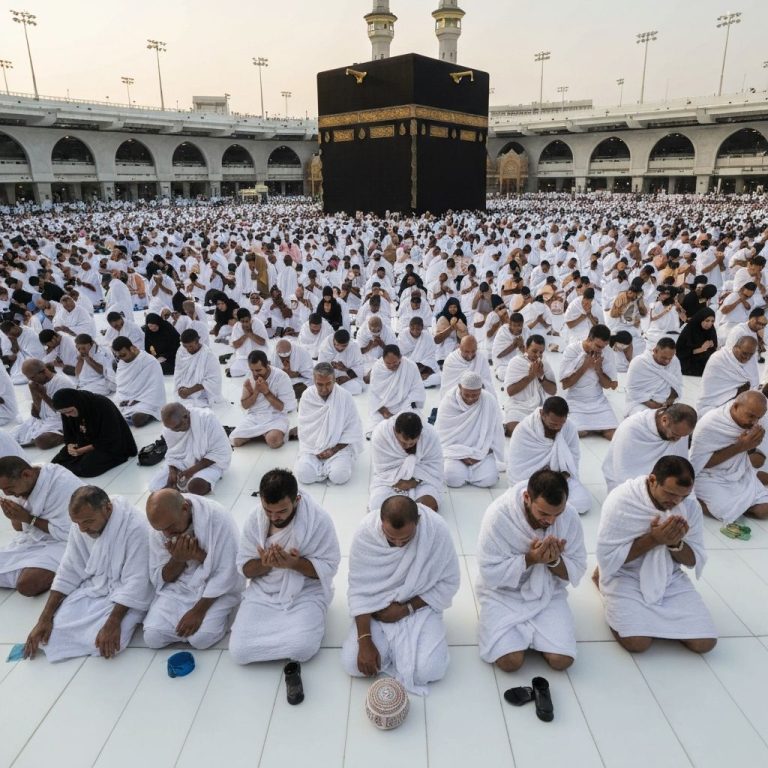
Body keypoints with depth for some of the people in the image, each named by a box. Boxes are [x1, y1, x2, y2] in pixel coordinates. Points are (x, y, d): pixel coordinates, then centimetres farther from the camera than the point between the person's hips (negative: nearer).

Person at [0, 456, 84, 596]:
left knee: (26, 585, -26)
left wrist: (28, 518, -23)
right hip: (31, 538, 8)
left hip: (62, 542, -8)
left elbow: (66, 533, -24)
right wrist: (14, 517, -16)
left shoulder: (62, 484, -27)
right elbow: (20, 528, 7)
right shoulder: (18, 482, -2)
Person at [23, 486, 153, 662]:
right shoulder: (80, 527, -7)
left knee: (104, 644, -26)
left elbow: (135, 583, -26)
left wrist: (113, 623, -33)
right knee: (49, 629, -12)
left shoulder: (135, 527, -28)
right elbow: (68, 573, -1)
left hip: (125, 595, -6)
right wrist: (44, 618, -8)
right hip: (92, 588, 6)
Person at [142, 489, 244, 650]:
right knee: (153, 637, -15)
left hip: (215, 588, -4)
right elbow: (159, 579, -2)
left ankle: (216, 615, 8)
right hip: (177, 588, 4)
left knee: (200, 638, -23)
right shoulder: (158, 529, -10)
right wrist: (178, 559, -22)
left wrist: (198, 611, -20)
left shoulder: (218, 518, -25)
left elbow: (226, 574, -19)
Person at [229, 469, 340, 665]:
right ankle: (284, 628, 11)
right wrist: (265, 563, -24)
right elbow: (244, 567, -1)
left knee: (302, 648, -27)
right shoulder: (255, 518, -7)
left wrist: (294, 563, -30)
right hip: (262, 592, 3)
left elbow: (329, 567, -14)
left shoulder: (319, 519, -19)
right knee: (239, 651, -15)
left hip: (305, 593, -3)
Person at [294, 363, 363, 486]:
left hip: (339, 446, -2)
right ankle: (325, 466, 9)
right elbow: (304, 428, 0)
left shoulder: (345, 396, -11)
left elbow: (352, 430, -8)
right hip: (312, 448, 2)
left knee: (339, 476, -27)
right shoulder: (307, 396, -4)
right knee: (303, 475, -22)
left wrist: (334, 450, -15)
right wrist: (315, 451, -11)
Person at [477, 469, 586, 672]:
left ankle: (529, 633, 16)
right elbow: (490, 573, -20)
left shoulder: (570, 516, -15)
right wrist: (530, 559, -30)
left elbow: (577, 572, -5)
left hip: (548, 595, 3)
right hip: (503, 595, -2)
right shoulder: (498, 514, -25)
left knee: (561, 660, -14)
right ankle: (523, 631, 14)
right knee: (510, 661, -18)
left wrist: (555, 560, -27)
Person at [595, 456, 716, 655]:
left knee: (704, 643, -10)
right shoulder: (621, 500, -24)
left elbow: (695, 561, -1)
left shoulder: (690, 505, -10)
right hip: (625, 576, -4)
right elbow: (606, 559, -21)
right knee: (638, 643, -23)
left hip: (669, 577, 5)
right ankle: (617, 605, 9)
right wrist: (652, 539, -28)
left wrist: (676, 543, -24)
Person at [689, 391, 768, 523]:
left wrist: (753, 443, -18)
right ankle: (697, 501, 3)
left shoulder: (749, 421, -7)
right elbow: (700, 463, -24)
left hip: (739, 474, 6)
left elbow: (748, 452, 8)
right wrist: (739, 447, -28)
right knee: (729, 513, -22)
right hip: (710, 478, -6)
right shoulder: (709, 425, -26)